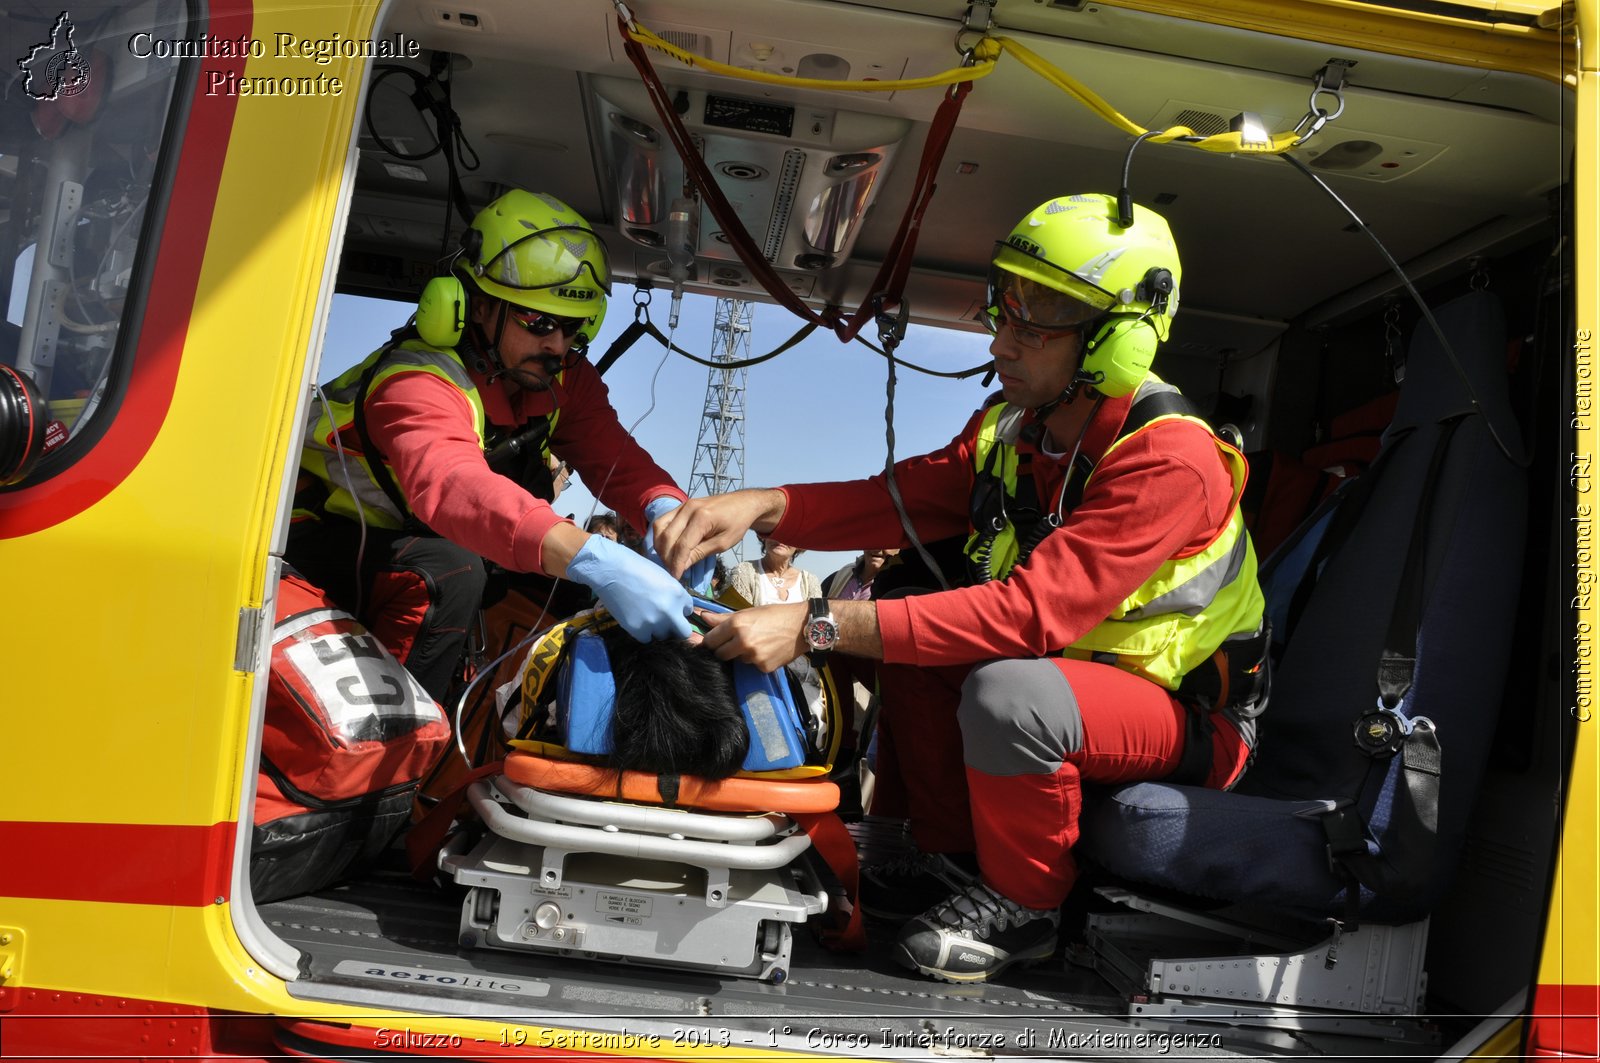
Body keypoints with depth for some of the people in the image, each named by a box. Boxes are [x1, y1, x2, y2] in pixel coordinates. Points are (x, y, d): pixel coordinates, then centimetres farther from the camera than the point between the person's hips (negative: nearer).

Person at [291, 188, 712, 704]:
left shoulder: (563, 378, -8)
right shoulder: (419, 384, -33)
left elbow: (613, 455, -17)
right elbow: (453, 486, -53)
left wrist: (666, 508, -43)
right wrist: (594, 560, -69)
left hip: (420, 542, 8)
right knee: (451, 576, -34)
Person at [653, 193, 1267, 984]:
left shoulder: (1170, 464, -28)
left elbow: (1032, 612, -37)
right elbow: (903, 497, -7)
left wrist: (816, 627, -40)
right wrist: (761, 505, -26)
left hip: (1186, 712, -7)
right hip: (1063, 669, 8)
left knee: (1006, 692, -35)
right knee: (907, 615, -5)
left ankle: (1019, 907, -7)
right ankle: (954, 859, 6)